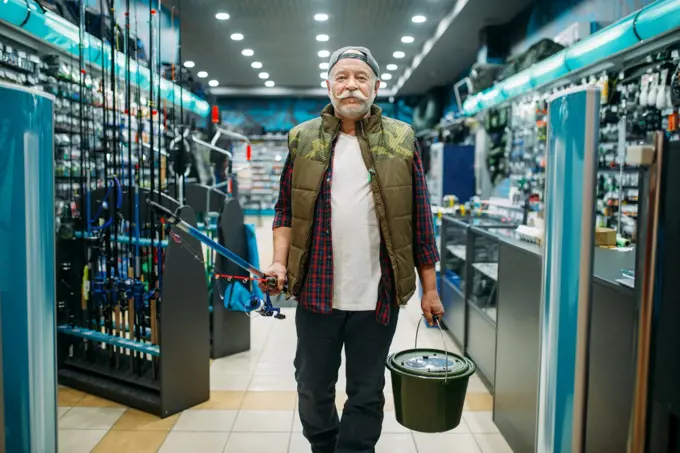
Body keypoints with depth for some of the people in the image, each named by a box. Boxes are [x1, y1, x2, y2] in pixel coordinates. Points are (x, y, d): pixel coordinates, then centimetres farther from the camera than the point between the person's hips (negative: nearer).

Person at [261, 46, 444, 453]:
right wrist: (280, 262, -7)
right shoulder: (303, 139, 5)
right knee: (313, 390, 16)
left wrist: (429, 289, 2)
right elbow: (287, 209, 8)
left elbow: (420, 220, 3)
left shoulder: (401, 141, 2)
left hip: (377, 295, -1)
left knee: (367, 394, 11)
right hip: (317, 291, 2)